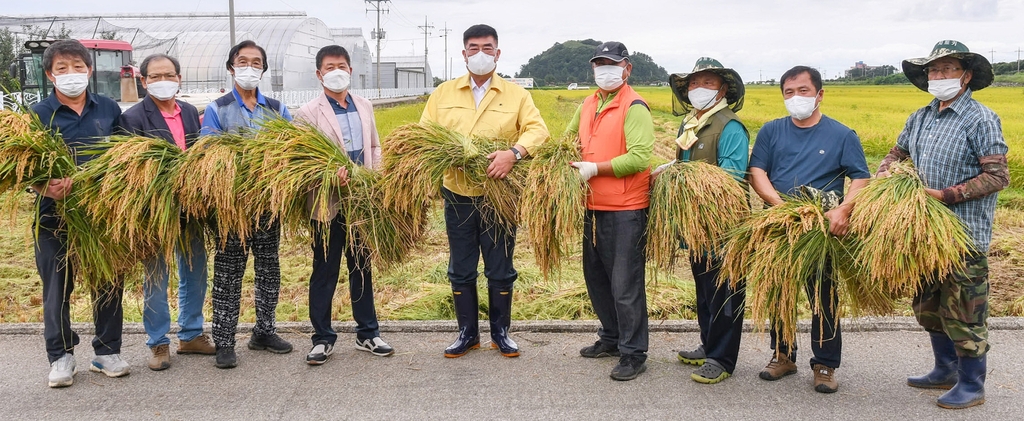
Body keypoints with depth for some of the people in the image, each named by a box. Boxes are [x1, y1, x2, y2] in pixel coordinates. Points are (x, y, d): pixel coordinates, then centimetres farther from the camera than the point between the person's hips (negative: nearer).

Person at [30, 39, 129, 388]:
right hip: (55, 216, -1)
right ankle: (60, 357, 21)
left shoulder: (109, 109, 6)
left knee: (109, 284, 9)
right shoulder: (39, 114, 0)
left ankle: (107, 352, 23)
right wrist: (46, 188, -25)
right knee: (57, 287, 7)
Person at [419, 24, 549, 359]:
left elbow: (538, 130, -9)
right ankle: (467, 333, 25)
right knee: (461, 271, 10)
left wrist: (514, 153, -28)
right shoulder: (443, 93, 8)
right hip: (458, 196, 2)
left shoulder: (516, 95, 3)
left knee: (500, 270, 9)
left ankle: (500, 332, 25)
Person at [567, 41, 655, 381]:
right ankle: (611, 338, 34)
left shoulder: (634, 108, -12)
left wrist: (594, 168, -20)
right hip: (593, 207, 9)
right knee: (596, 277, 18)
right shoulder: (588, 105, 13)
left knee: (625, 285, -3)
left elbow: (640, 158, -21)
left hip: (626, 211, -8)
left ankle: (634, 354, 9)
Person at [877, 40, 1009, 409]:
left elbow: (997, 177, -15)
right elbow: (897, 153, 25)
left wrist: (946, 195, -20)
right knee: (929, 308, 18)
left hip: (964, 238, -8)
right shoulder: (919, 119, 11)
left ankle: (972, 386, 18)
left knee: (963, 313, 2)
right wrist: (885, 173, 3)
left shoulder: (980, 120, -11)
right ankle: (946, 371, 35)